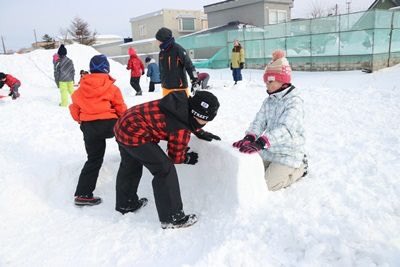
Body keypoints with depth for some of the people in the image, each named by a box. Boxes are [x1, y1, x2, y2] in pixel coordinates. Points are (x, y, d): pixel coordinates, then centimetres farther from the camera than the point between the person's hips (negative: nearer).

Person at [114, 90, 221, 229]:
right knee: (165, 170, -8)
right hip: (135, 135, -11)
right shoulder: (181, 129, -22)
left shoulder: (183, 103, -1)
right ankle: (171, 218, 0)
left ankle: (125, 204, 49)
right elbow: (175, 156, -6)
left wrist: (201, 132, 22)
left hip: (123, 124, 11)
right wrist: (188, 157, 13)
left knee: (130, 166, 27)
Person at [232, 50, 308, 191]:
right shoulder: (268, 101, 5)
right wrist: (249, 138, -27)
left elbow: (285, 128, -33)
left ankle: (300, 167, 12)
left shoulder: (294, 102, -20)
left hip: (288, 153, -7)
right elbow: (259, 121, -5)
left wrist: (260, 143, -45)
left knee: (267, 184, -9)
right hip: (269, 150, 7)